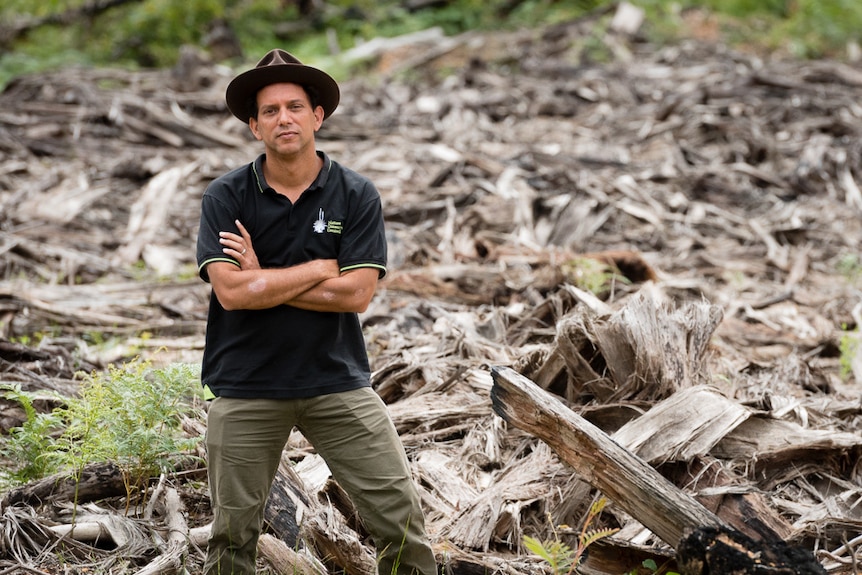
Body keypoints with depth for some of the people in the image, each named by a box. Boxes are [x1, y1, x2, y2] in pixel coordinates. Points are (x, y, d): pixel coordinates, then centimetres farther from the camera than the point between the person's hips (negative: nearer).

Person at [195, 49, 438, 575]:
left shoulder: (357, 195, -1)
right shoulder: (226, 196, -3)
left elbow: (356, 294, -11)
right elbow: (231, 292, -15)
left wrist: (262, 279, -10)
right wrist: (320, 268, -10)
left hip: (337, 380, 0)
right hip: (246, 387, 0)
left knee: (401, 511, -3)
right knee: (234, 533, 9)